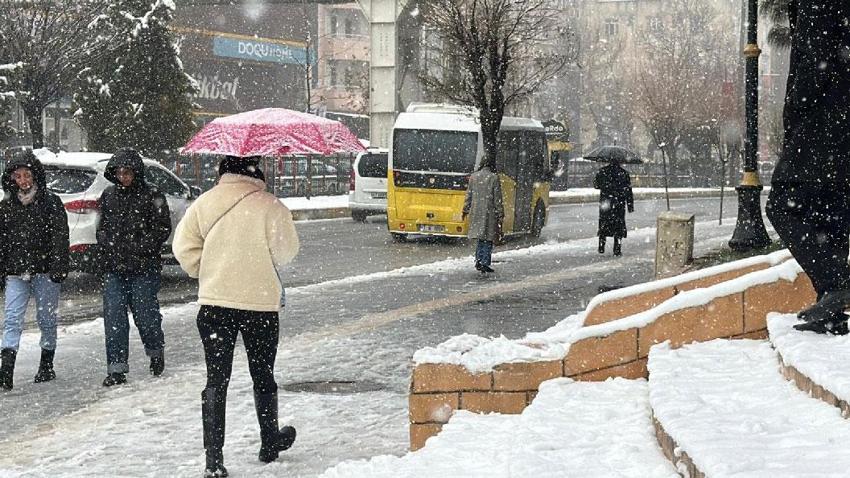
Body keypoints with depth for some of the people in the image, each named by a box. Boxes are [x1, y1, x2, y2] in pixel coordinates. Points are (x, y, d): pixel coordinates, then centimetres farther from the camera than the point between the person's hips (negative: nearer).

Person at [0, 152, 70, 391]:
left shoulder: (51, 202, 0)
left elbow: (60, 236, -6)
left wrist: (58, 267, -15)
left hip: (45, 271, -2)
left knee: (47, 319, 8)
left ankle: (46, 366, 23)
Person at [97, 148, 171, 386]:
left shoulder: (151, 196, -4)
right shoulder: (108, 196, 12)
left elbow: (162, 229, -4)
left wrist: (140, 248, -13)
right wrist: (104, 249, 8)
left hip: (144, 268, -4)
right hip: (114, 269, 4)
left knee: (145, 313, 1)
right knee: (113, 318, -2)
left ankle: (156, 352, 29)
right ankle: (117, 368, 2)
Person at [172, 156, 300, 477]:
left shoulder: (204, 204, -1)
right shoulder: (270, 206, -11)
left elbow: (184, 248, 0)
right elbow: (286, 251, -10)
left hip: (214, 302, 2)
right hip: (261, 303, -1)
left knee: (216, 380, 3)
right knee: (263, 377, 16)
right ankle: (269, 444, 33)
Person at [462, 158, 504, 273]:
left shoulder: (473, 177, 6)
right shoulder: (494, 178, -5)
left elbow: (469, 195, 9)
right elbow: (497, 198, -5)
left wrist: (466, 210, 17)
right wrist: (500, 214, -1)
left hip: (476, 211, 4)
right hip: (489, 212, -4)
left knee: (481, 238, 14)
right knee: (488, 239, 2)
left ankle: (478, 260, 5)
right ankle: (485, 263, -2)